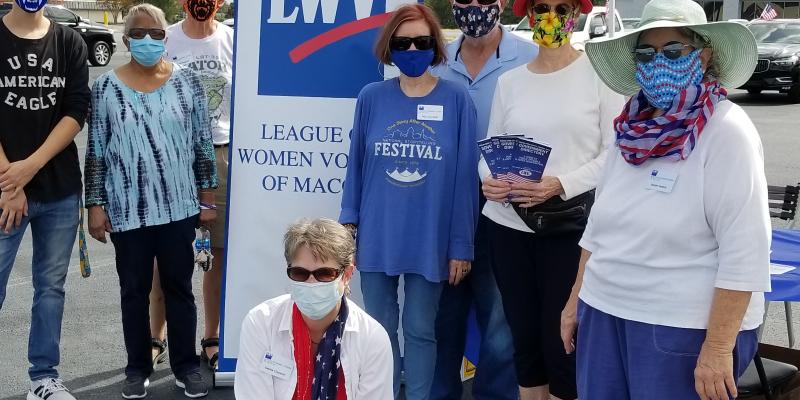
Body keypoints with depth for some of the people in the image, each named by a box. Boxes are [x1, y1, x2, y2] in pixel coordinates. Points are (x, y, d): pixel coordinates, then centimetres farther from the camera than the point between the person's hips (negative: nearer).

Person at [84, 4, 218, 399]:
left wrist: (207, 198, 3)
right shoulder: (106, 87, -1)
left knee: (179, 286, 9)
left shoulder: (186, 80, 0)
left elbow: (203, 143, 4)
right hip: (127, 210, 0)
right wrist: (95, 206, -1)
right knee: (134, 290, 11)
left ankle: (186, 365, 22)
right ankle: (138, 367, 25)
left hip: (179, 206, 0)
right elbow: (96, 152, 2)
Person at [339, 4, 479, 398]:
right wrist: (348, 224, 0)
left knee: (420, 330, 10)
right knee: (380, 330, 13)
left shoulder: (456, 99, -4)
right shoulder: (371, 97, 1)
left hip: (430, 240, -2)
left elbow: (465, 175, -4)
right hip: (377, 236, 2)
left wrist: (462, 245, -5)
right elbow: (356, 164, 6)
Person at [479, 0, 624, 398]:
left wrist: (560, 184, -19)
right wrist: (489, 179, -9)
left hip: (571, 225, -4)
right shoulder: (509, 81, 10)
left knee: (560, 333, 1)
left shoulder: (598, 73, -2)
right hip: (508, 224, 4)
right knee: (524, 332, 12)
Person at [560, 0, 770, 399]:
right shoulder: (632, 128, 6)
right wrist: (575, 299, 15)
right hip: (604, 314, 6)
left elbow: (745, 251, -17)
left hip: (684, 329, -6)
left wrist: (718, 349, -19)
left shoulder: (726, 131, -13)